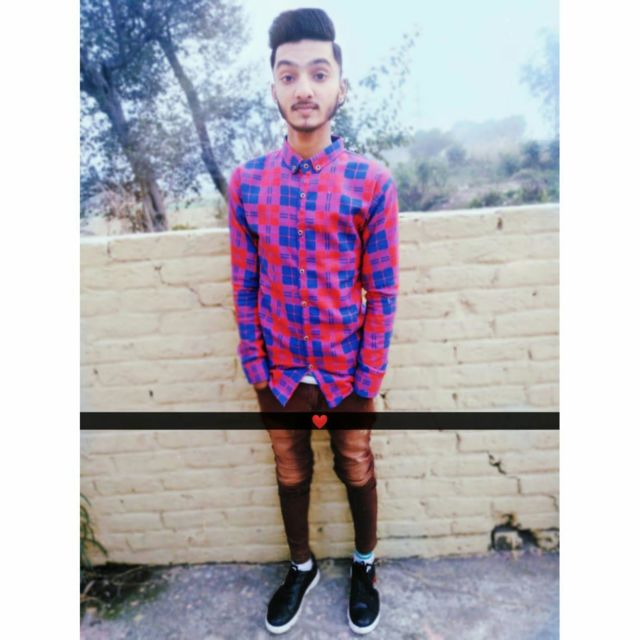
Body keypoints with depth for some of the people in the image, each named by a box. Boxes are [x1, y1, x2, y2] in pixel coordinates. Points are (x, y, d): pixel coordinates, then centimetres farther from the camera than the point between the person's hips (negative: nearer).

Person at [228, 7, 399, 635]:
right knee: (290, 472, 20)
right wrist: (254, 364, -2)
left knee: (357, 471, 19)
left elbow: (382, 291, -8)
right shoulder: (246, 180, -4)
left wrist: (369, 376, -8)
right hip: (278, 369, 2)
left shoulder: (372, 182, -11)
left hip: (347, 370, -1)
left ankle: (364, 564, 48)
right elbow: (244, 284, -1)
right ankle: (302, 566, 48)